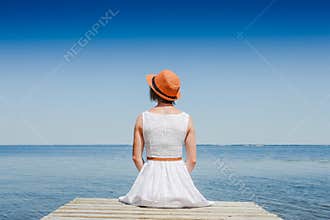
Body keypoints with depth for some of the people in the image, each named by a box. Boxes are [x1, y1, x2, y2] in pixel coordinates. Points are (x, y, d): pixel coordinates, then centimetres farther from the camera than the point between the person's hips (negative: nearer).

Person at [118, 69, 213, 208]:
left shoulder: (143, 118, -4)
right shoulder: (186, 119, -3)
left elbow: (136, 157, -1)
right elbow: (192, 160, -2)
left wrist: (149, 178, 13)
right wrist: (180, 180, 12)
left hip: (150, 176, 1)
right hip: (178, 174, -1)